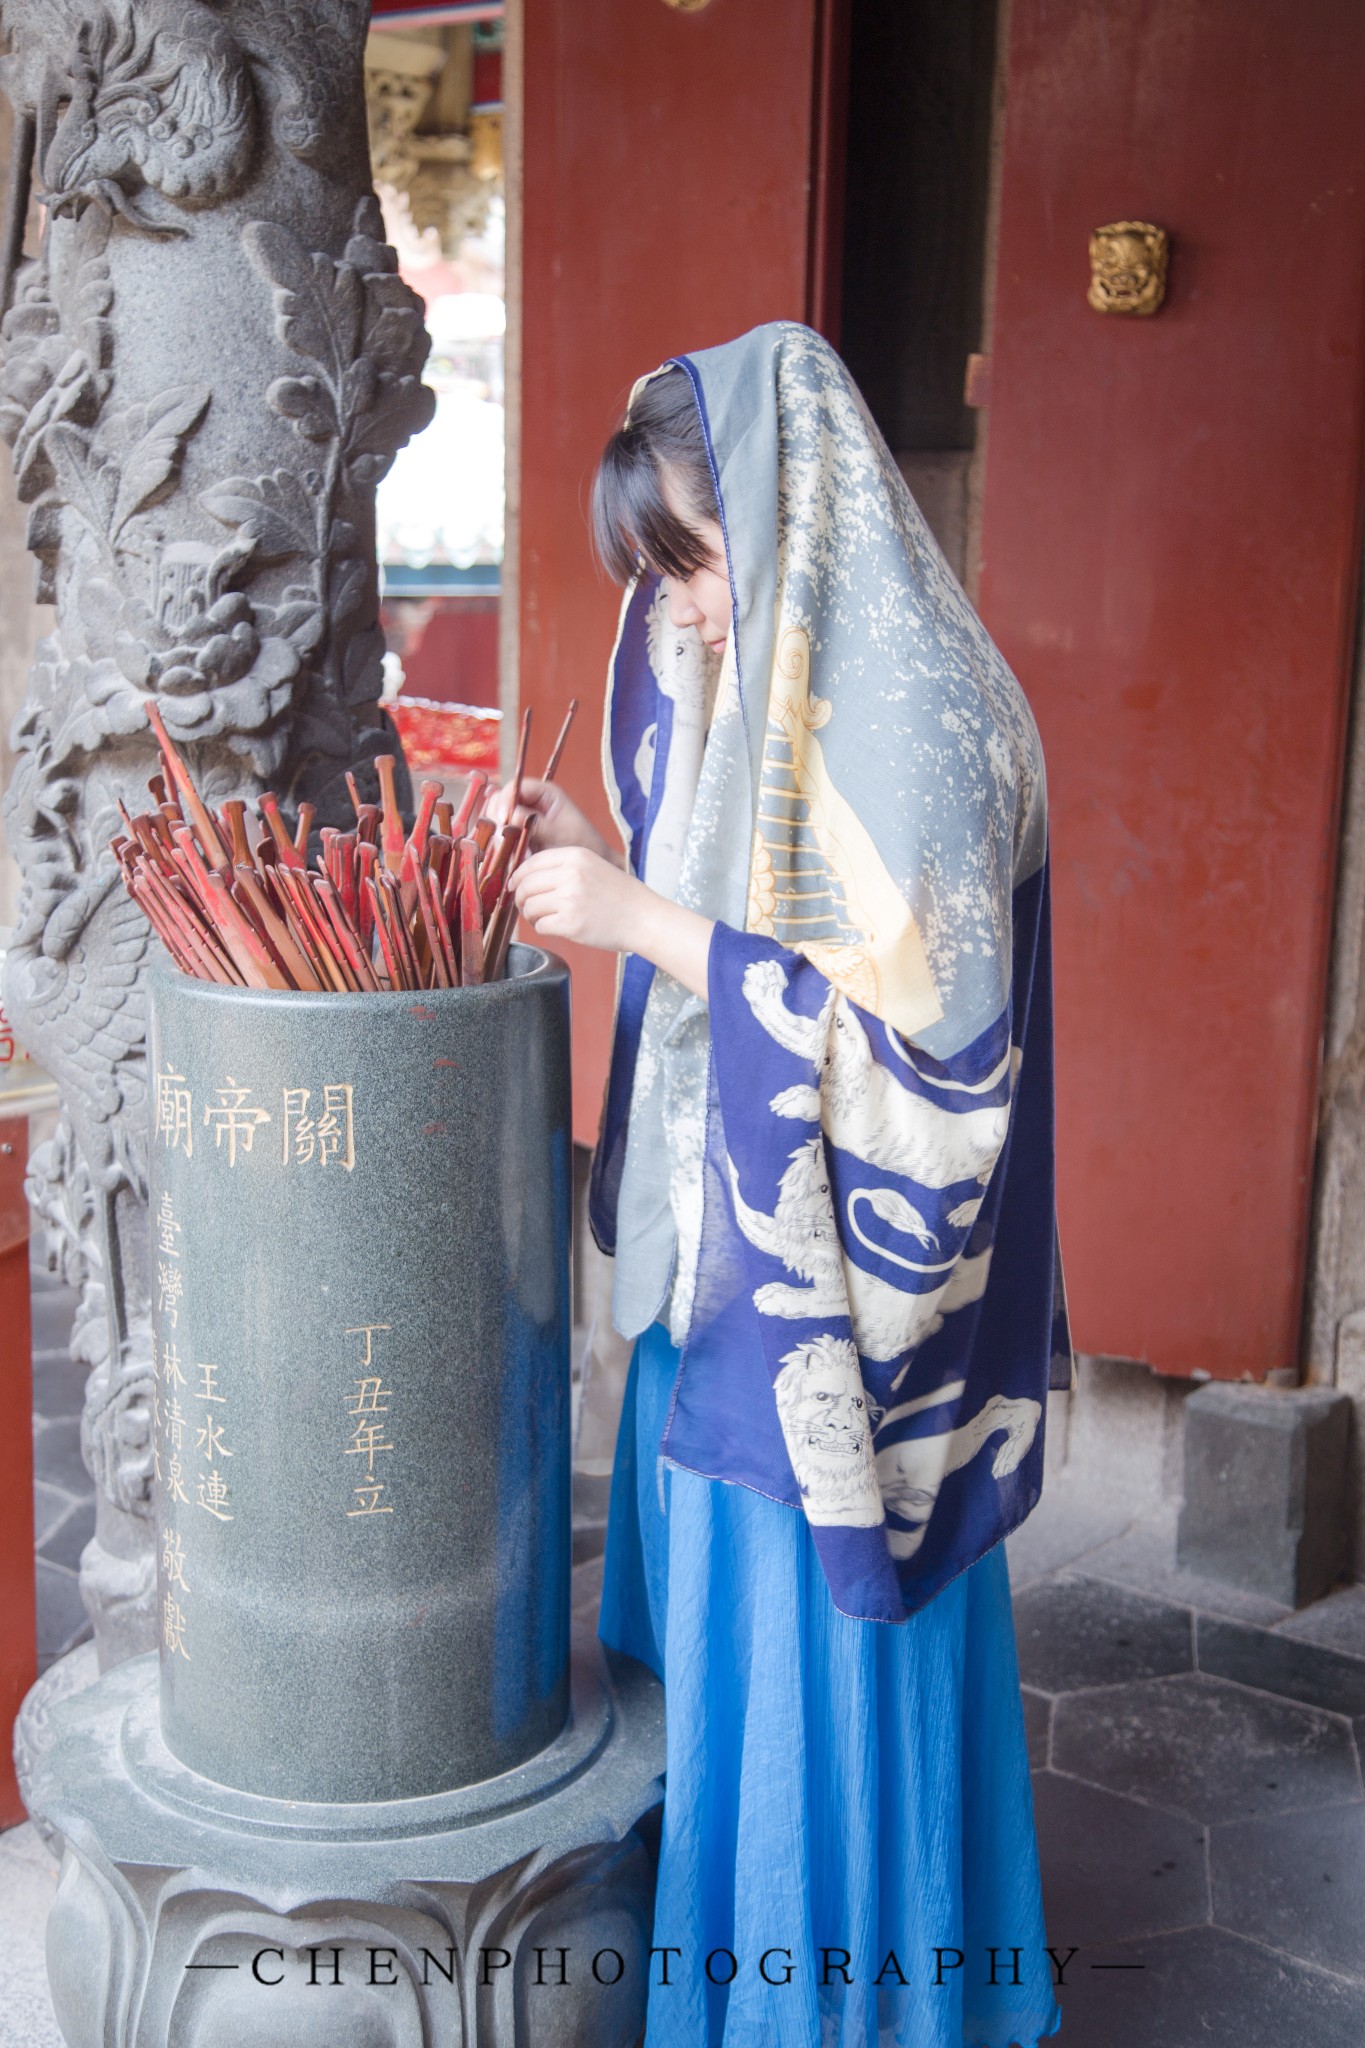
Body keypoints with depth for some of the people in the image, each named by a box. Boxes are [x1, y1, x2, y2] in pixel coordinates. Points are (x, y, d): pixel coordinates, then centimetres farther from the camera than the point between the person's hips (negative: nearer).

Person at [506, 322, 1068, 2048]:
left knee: (827, 1656, 6)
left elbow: (914, 1027, -25)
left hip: (843, 1295, -9)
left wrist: (646, 922, -23)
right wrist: (608, 860, 1)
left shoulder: (914, 720, -20)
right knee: (717, 1628, 21)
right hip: (728, 1257, 9)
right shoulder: (760, 694, 8)